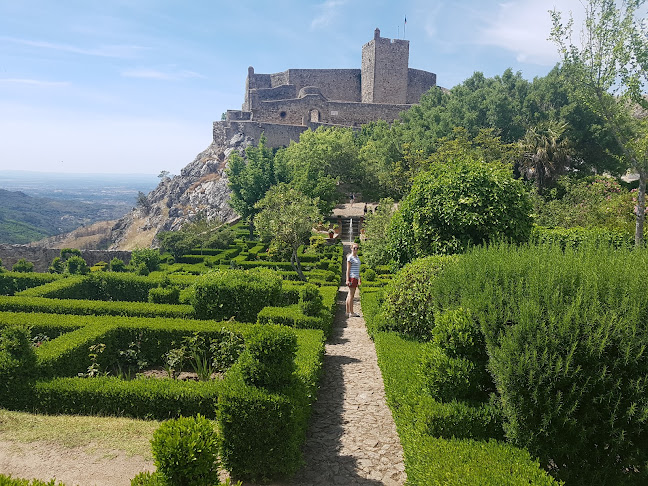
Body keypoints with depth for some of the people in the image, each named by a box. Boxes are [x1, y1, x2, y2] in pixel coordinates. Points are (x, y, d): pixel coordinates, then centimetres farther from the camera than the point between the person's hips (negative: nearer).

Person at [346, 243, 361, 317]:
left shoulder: (356, 257, 17)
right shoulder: (350, 257, -9)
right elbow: (348, 269, -12)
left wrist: (359, 279, 21)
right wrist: (347, 280, -17)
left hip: (355, 278, 9)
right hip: (352, 277, -9)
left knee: (349, 295, 10)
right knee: (351, 295, -6)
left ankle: (347, 312, 13)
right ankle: (351, 313, -3)